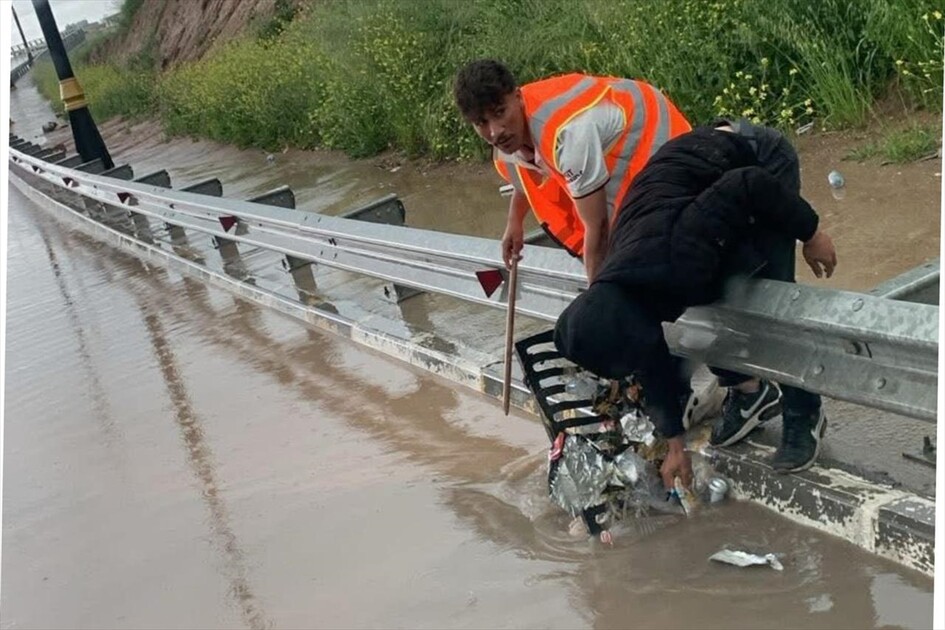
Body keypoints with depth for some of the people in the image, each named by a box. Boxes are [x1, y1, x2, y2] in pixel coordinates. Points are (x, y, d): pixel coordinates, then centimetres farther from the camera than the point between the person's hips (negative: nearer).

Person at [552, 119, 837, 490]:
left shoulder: (677, 263, -40)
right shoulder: (613, 298, -16)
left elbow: (752, 185, -31)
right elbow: (652, 362, 0)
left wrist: (811, 235, -16)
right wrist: (674, 443, 8)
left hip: (762, 159, -5)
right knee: (702, 296, -2)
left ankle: (805, 418, 4)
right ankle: (747, 392, 21)